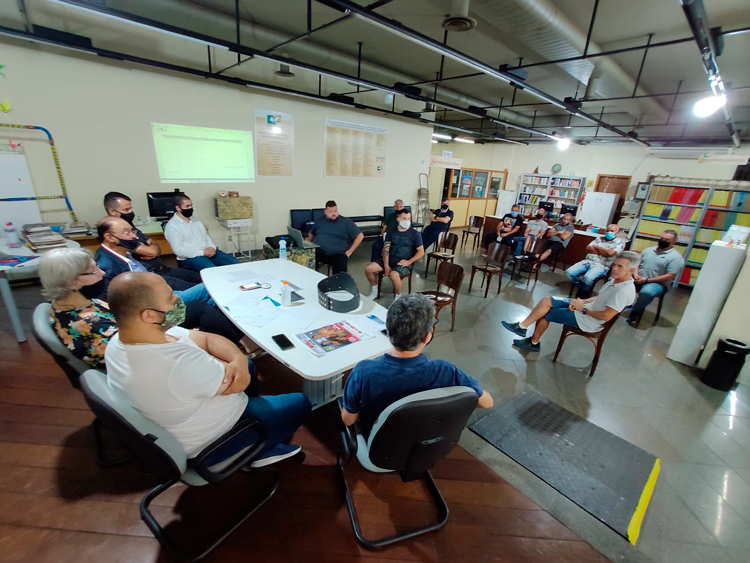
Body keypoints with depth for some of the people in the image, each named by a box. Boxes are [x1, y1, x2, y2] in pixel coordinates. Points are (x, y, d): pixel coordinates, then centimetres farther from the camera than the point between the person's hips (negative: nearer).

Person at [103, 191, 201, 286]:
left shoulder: (131, 227, 14)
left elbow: (156, 249, 13)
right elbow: (152, 251, -19)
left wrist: (150, 252, -10)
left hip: (160, 269, 9)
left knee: (198, 277, 5)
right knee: (194, 289, -22)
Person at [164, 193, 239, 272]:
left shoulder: (195, 221, 17)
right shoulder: (172, 226, -5)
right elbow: (178, 250, -13)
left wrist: (212, 248, -3)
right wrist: (202, 253, -17)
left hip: (209, 252, 7)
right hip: (192, 257, -7)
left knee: (235, 263, -9)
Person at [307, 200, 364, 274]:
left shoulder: (346, 222, 7)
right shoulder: (320, 221, 19)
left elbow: (360, 236, 5)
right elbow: (311, 233, 34)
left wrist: (350, 251, -2)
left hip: (337, 254, -3)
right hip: (317, 252, 3)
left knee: (341, 267, -36)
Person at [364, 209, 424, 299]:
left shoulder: (415, 233, -4)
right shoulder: (391, 232, 5)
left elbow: (421, 252, -3)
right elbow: (386, 249, 1)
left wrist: (409, 262, -17)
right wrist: (386, 265, -11)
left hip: (404, 263, -4)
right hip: (390, 259, 5)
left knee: (394, 275, -36)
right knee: (368, 269, -11)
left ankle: (398, 296, -8)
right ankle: (374, 291, 14)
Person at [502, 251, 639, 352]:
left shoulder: (624, 290, -24)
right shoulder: (615, 280, 5)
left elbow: (606, 316, -28)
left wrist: (583, 308, -16)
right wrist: (582, 301, -2)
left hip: (588, 321, -9)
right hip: (587, 308, 9)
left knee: (545, 313, -8)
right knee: (546, 301, -1)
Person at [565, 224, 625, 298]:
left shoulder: (620, 242, 3)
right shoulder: (599, 238, 18)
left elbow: (610, 253, -15)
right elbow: (588, 248, 7)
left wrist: (596, 247, 0)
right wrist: (601, 252, -6)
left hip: (601, 266, -5)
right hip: (588, 261, 5)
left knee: (588, 277, -35)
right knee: (569, 272, -18)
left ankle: (584, 293, -2)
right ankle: (582, 288, 6)